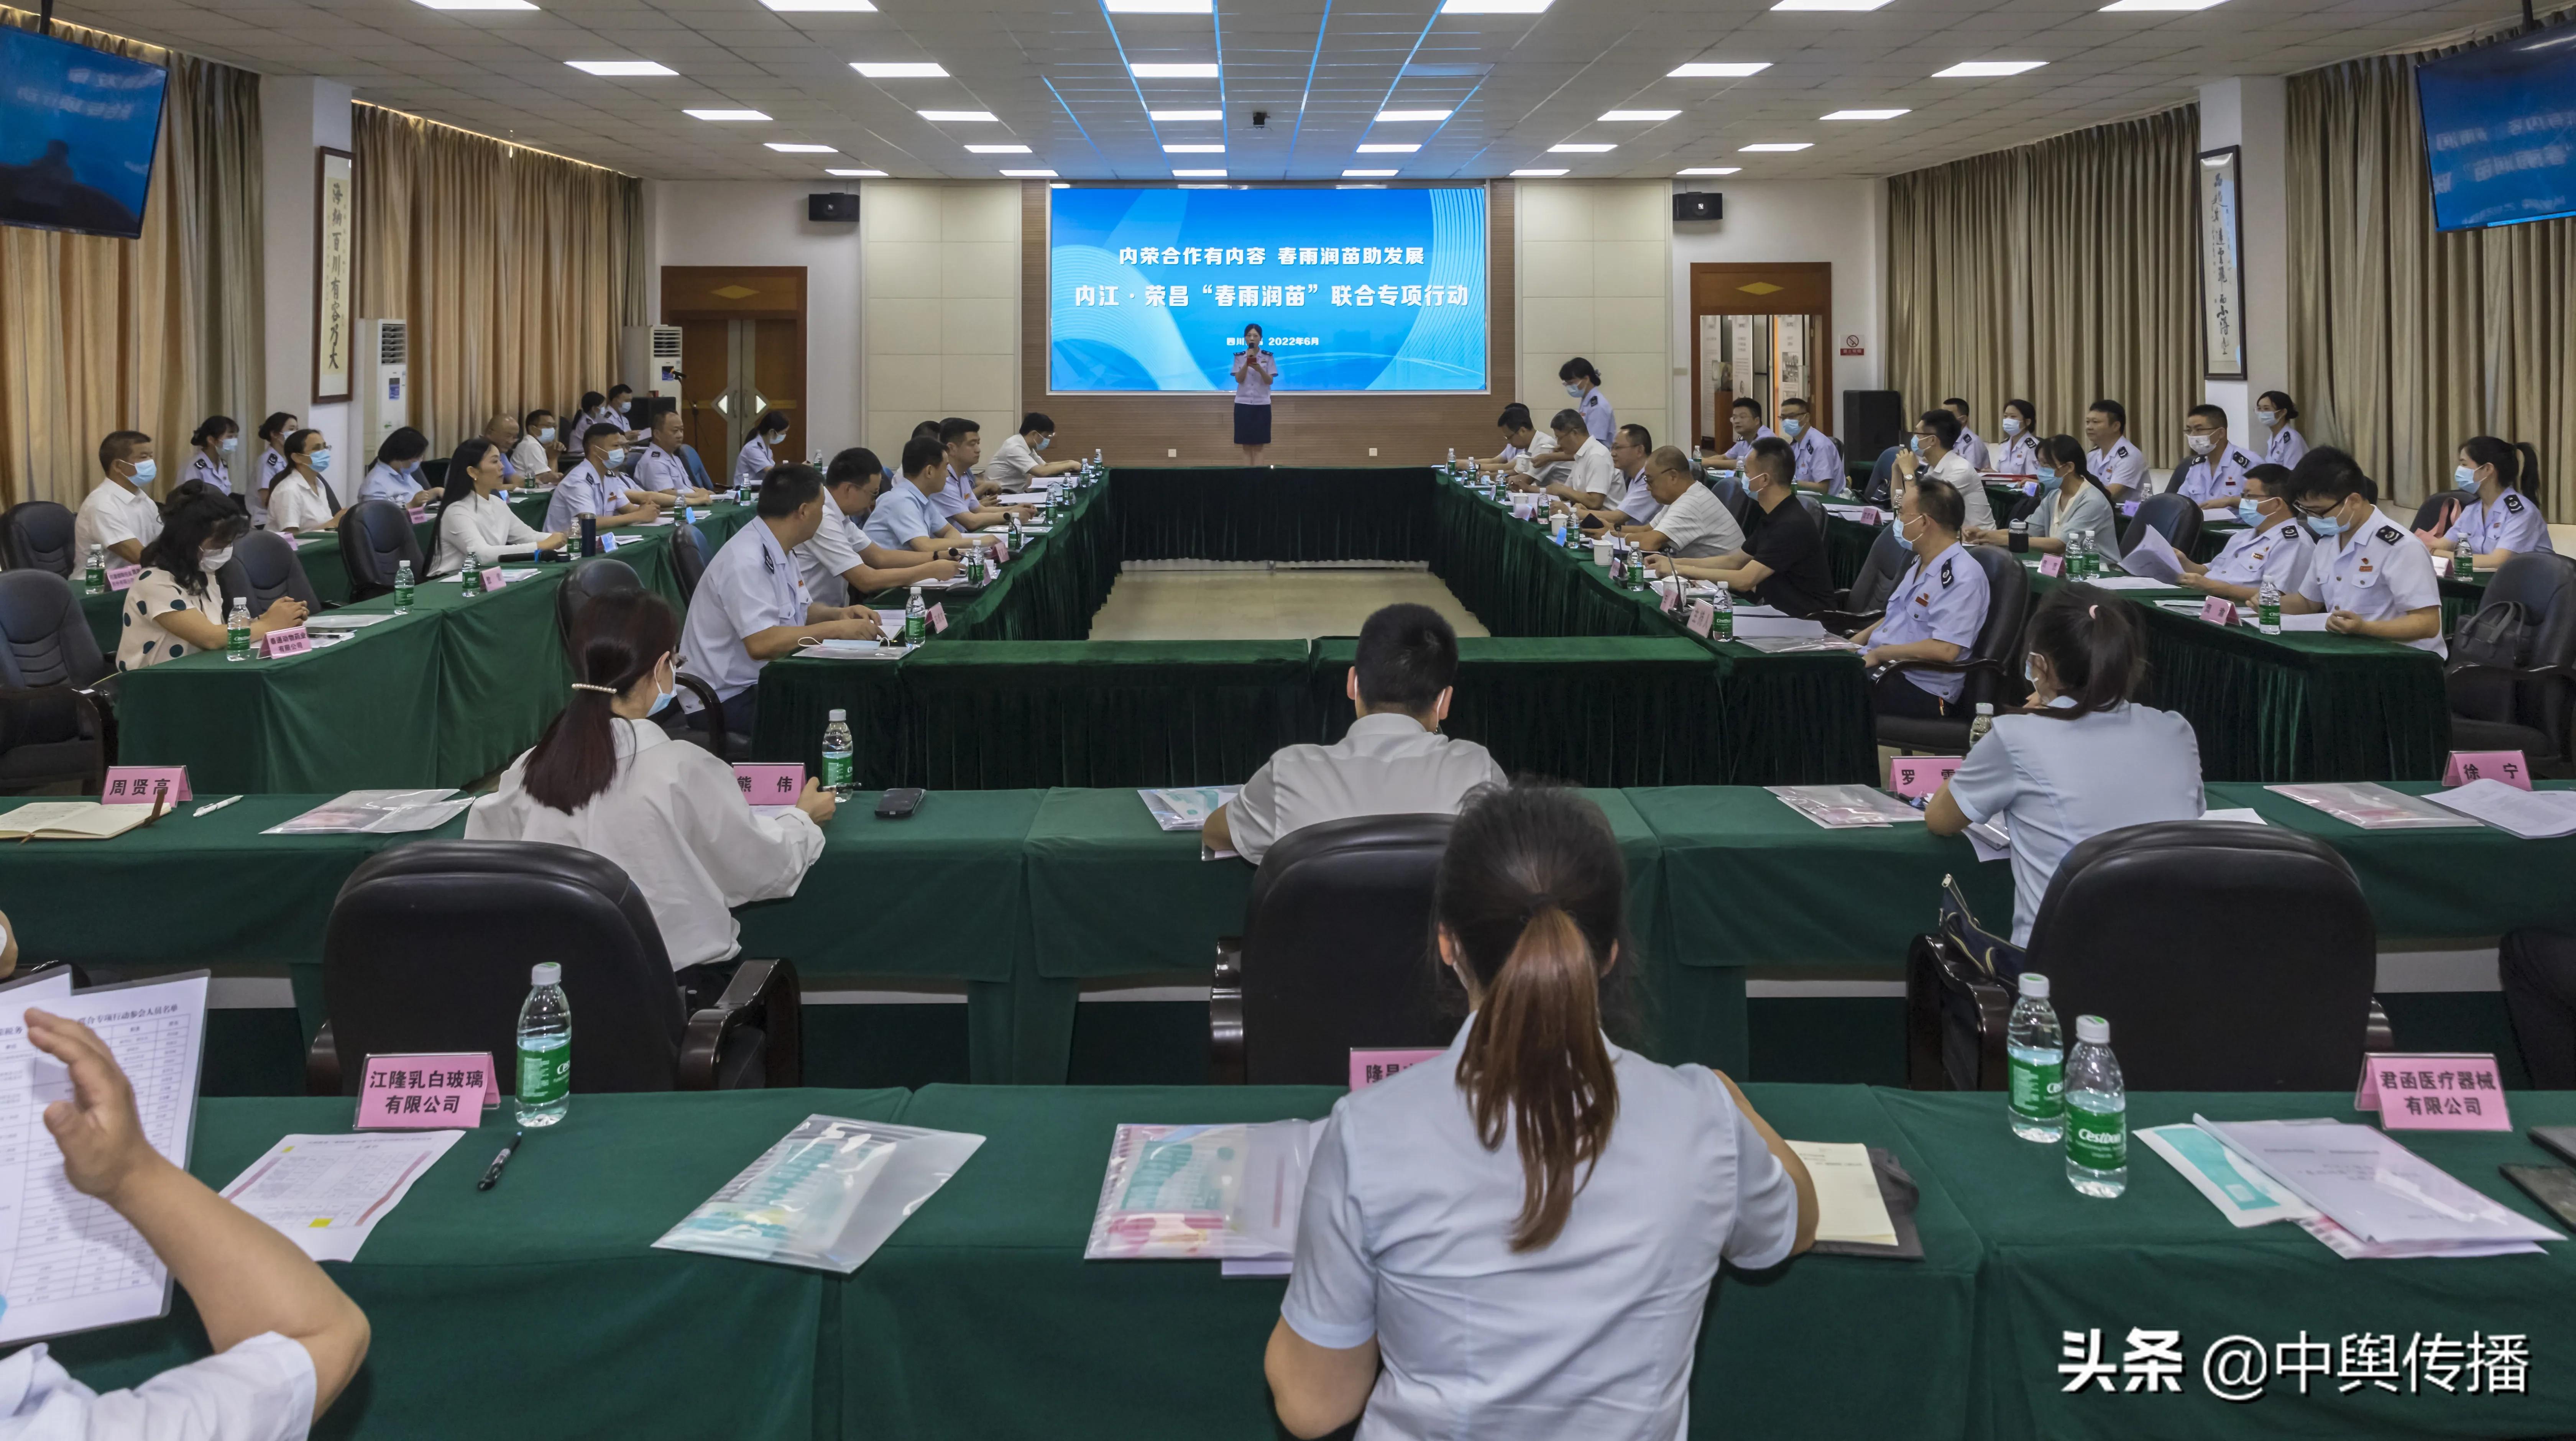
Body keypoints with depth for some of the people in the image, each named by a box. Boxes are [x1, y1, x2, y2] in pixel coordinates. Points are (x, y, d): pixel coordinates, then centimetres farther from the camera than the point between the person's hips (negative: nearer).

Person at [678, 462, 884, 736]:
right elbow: (761, 643, -30)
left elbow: (798, 611, 23)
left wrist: (838, 613, 2)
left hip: (761, 681, 10)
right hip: (727, 698, -10)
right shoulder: (746, 561, -22)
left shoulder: (778, 551, 9)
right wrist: (836, 629, -23)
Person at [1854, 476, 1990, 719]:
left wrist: (1879, 653, -17)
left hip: (1921, 690, -9)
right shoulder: (1920, 563, 14)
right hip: (1881, 668, 9)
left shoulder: (1962, 577, -17)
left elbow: (1944, 650, -25)